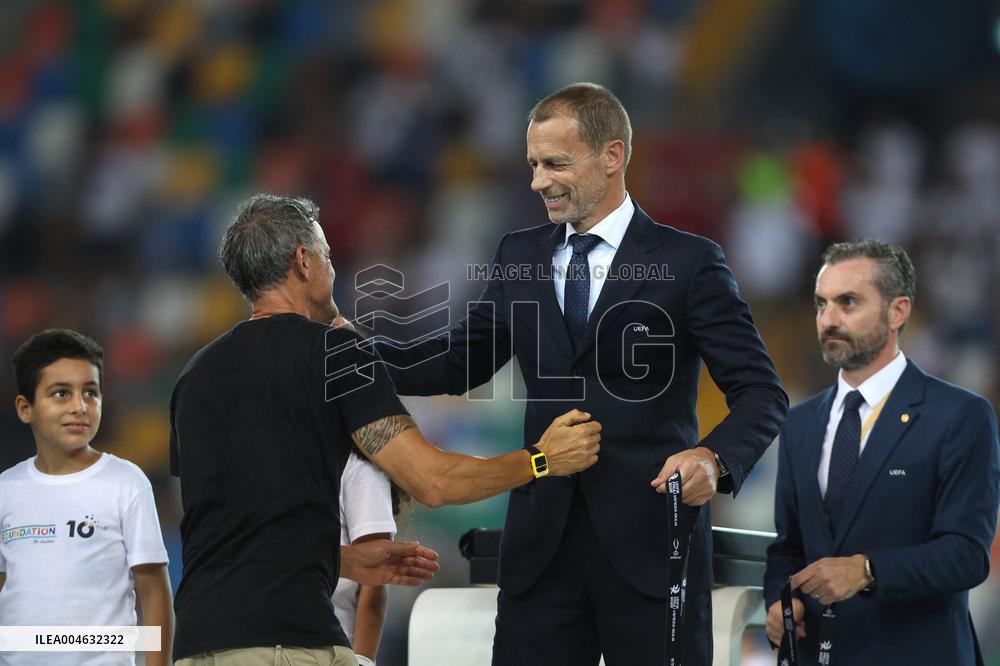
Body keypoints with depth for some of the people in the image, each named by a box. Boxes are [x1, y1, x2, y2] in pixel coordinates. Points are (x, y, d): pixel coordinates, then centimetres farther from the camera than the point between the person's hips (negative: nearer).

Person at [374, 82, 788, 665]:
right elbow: (457, 364, 16)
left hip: (649, 544, -4)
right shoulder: (520, 256, 13)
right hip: (543, 544, 4)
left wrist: (715, 459, -25)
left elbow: (762, 393, -5)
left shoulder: (688, 262, -2)